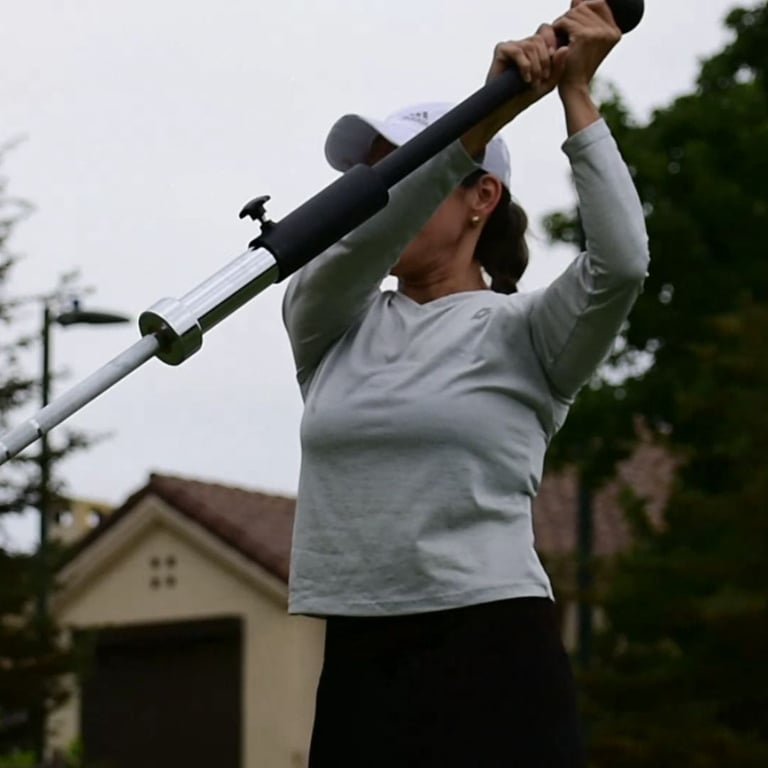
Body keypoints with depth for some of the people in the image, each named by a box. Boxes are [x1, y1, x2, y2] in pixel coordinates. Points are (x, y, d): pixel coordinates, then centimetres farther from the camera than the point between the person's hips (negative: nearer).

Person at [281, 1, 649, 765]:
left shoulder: (520, 331, 2)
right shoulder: (328, 324, 12)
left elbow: (619, 265, -17)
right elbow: (352, 247, -8)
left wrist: (577, 97, -14)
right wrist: (485, 115, -17)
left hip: (491, 658, -4)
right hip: (356, 668, 4)